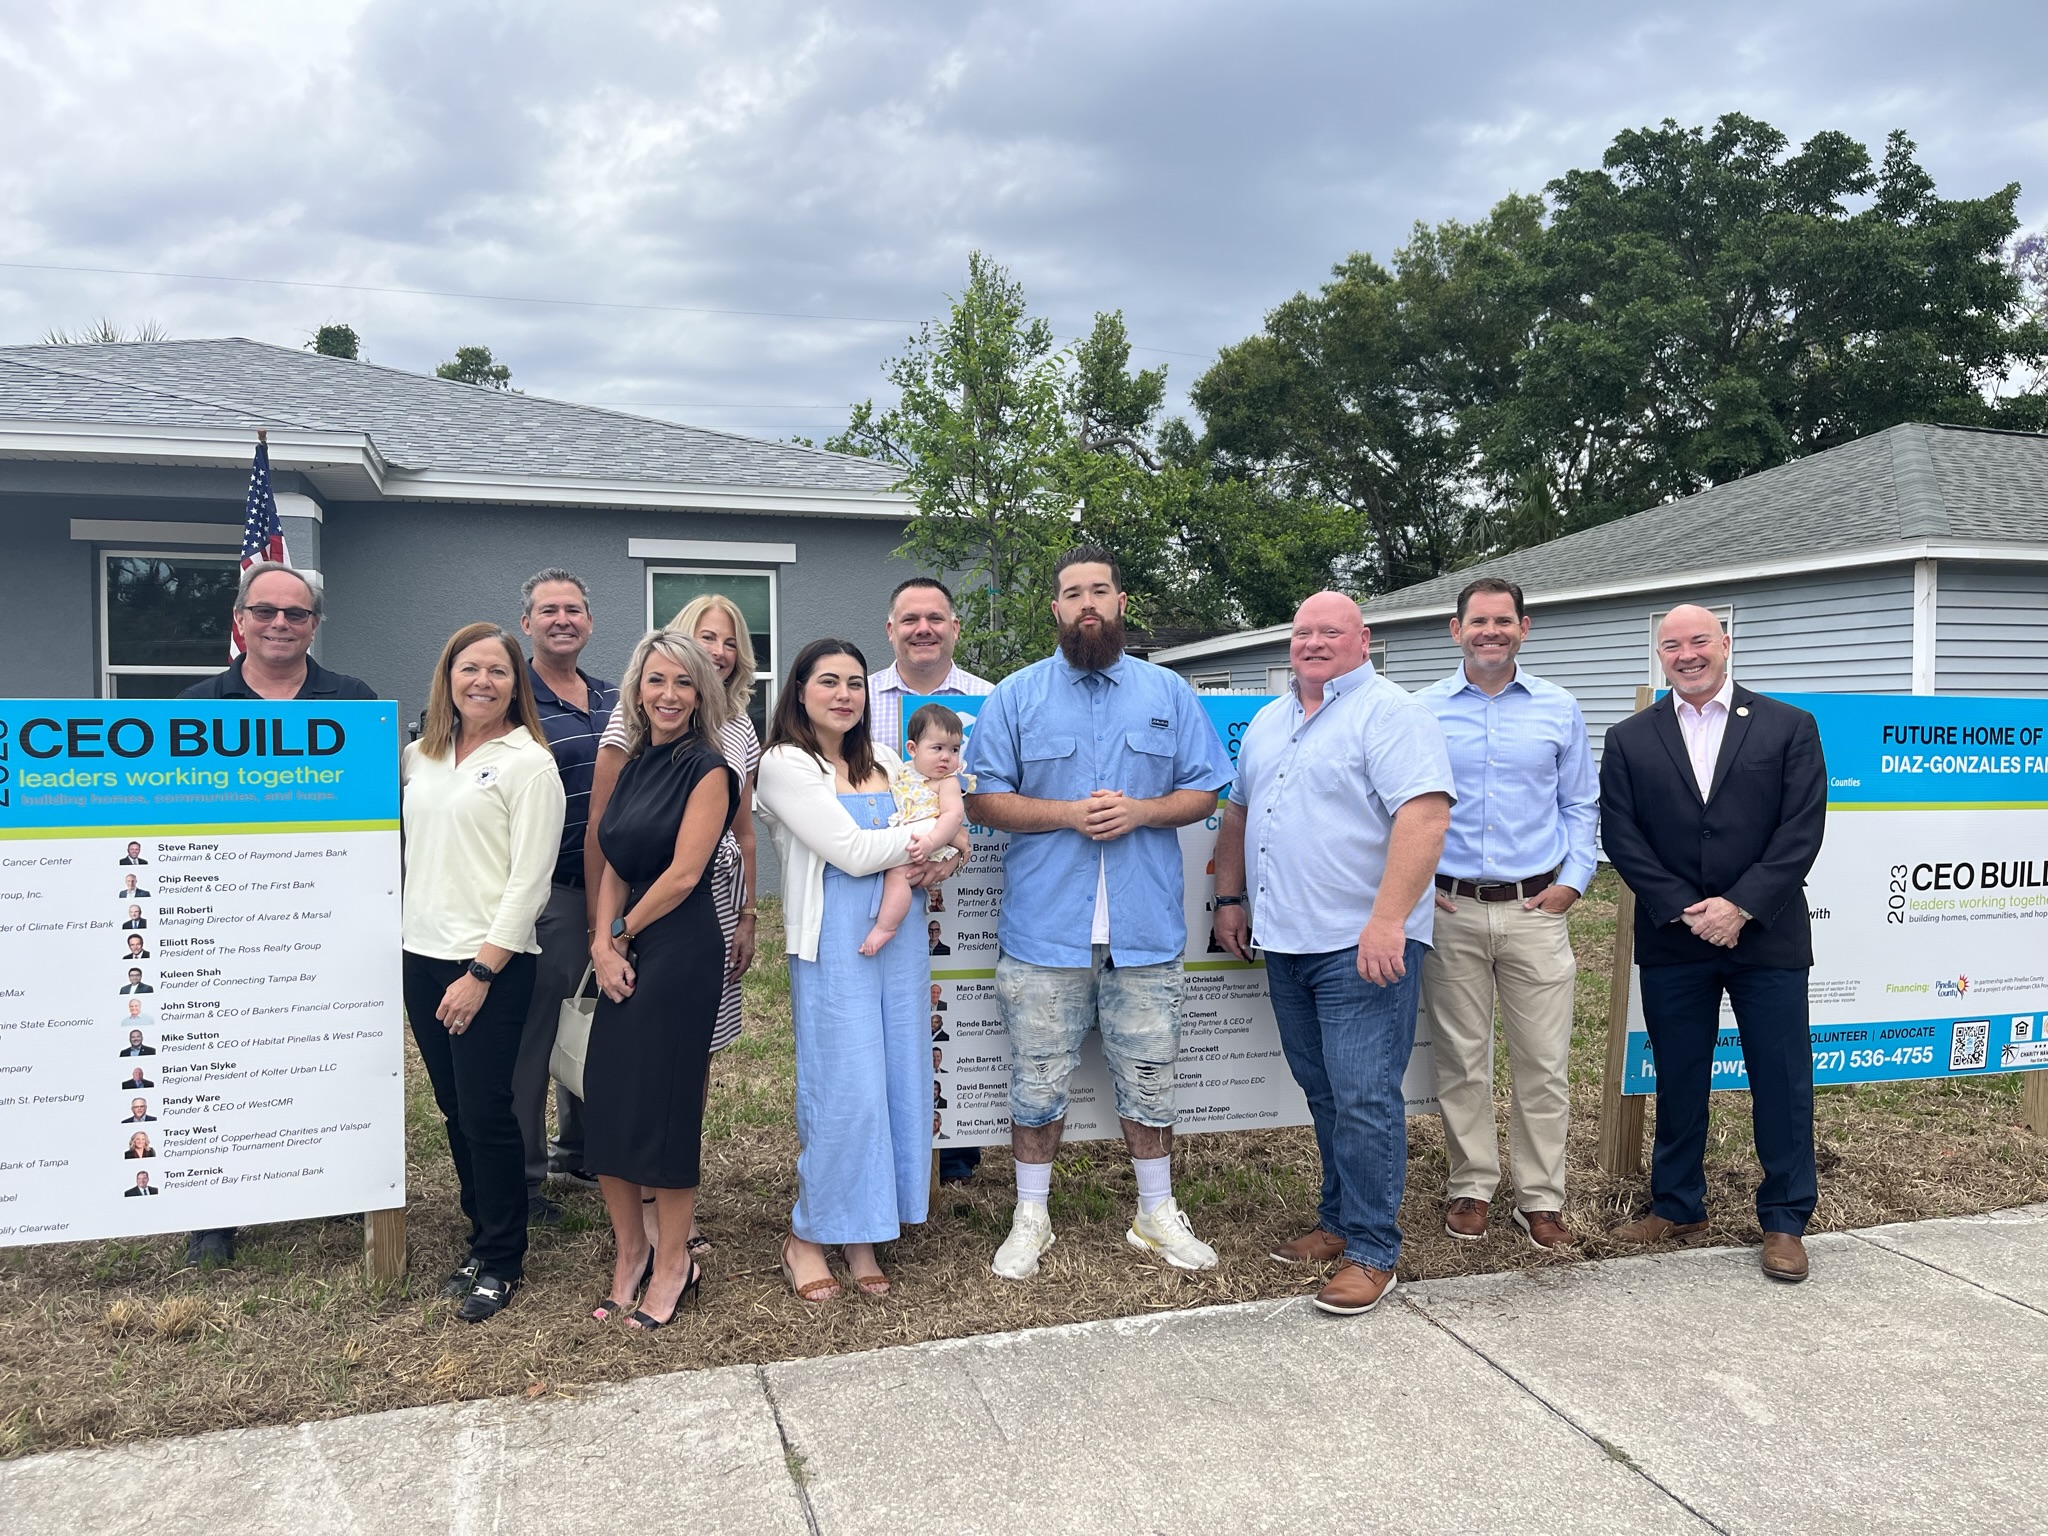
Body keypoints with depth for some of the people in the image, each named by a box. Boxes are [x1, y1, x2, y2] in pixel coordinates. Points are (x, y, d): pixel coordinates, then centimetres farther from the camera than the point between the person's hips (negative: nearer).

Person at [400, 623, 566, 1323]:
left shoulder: (529, 762, -8)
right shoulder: (418, 756, 12)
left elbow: (529, 880, -13)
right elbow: (408, 851, 19)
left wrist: (481, 972, -17)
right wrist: (395, 940, 11)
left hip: (490, 963, -6)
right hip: (421, 955, 6)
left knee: (486, 1113, -1)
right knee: (454, 1109, 13)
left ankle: (501, 1262, 15)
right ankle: (482, 1243, 28)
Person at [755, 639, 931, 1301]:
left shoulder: (883, 759, 15)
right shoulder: (785, 765, -4)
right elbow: (852, 852, -13)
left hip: (901, 937, 6)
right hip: (835, 944, -6)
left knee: (897, 1081, 6)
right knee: (843, 1091, -4)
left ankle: (863, 1232, 19)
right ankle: (808, 1235, 14)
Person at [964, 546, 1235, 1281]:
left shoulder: (1169, 692, 8)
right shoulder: (1015, 696, 4)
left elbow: (1203, 791, 7)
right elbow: (983, 799, 0)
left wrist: (1138, 811, -12)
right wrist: (1066, 814, -14)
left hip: (1145, 929, 1)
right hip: (1043, 926, -1)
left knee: (1148, 1076, 11)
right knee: (1037, 1078, 7)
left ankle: (1157, 1213, 28)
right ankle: (1030, 1218, 23)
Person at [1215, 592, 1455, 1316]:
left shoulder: (1389, 714, -9)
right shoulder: (1268, 722, 17)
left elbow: (1425, 814, -20)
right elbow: (1239, 810, 26)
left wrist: (1388, 919, -26)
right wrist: (1230, 897, 19)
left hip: (1363, 945, -7)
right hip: (1285, 941, 8)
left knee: (1364, 1099, -5)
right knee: (1324, 1094, 16)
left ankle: (1371, 1251, 7)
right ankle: (1339, 1222, 28)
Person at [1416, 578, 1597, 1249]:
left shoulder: (1559, 709, 7)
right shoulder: (1421, 710, 4)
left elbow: (1581, 805, 12)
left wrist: (1572, 880, 1)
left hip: (1535, 909, 1)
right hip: (1450, 910, 0)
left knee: (1544, 1062, 2)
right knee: (1461, 1060, 7)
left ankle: (1540, 1198, 15)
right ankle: (1470, 1187, 20)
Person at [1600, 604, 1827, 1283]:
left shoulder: (1789, 727, 2)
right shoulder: (1630, 739, 5)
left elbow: (1801, 830, -6)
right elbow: (1622, 836, -1)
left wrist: (1740, 906, -15)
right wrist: (1683, 910, -11)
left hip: (1766, 937, -1)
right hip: (1671, 941, 1)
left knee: (1781, 1080, 5)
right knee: (1677, 1079, 11)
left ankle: (1785, 1220, 20)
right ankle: (1677, 1206, 25)